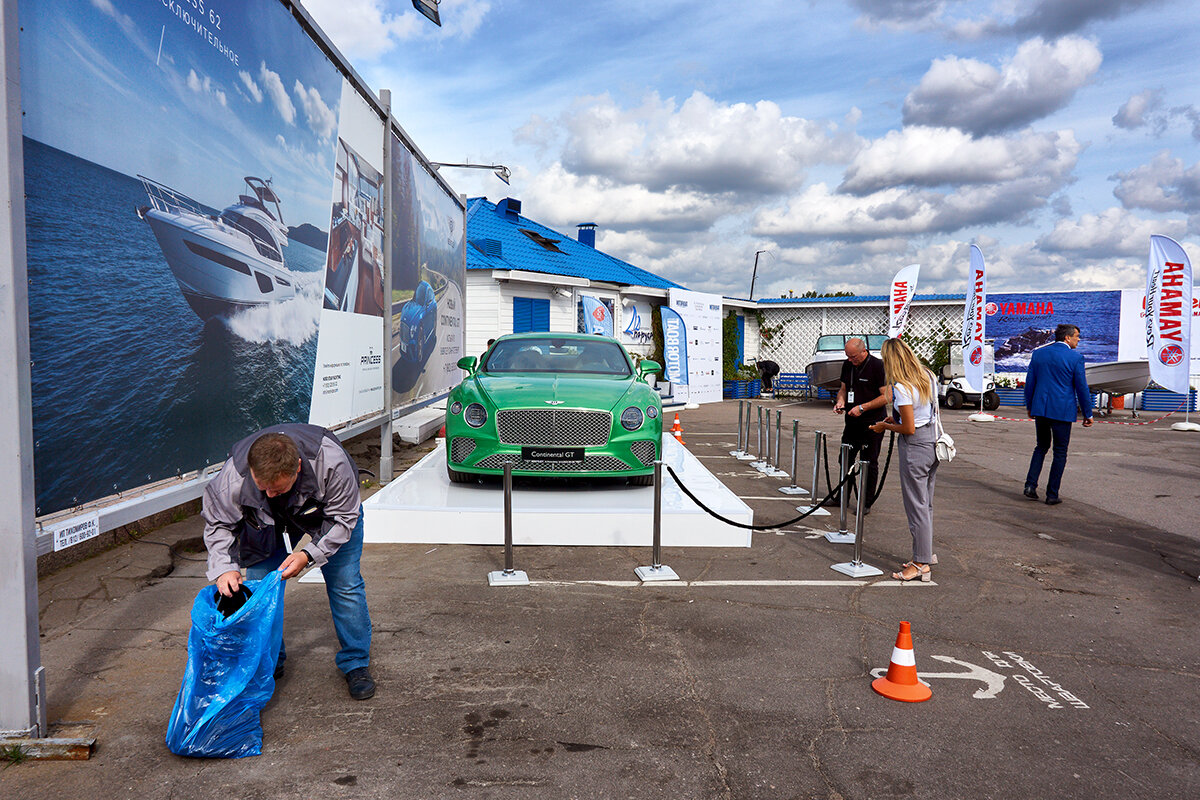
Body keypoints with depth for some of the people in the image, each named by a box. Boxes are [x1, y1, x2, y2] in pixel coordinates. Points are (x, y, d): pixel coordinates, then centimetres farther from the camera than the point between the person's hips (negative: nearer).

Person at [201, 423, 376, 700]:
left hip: (329, 514, -2)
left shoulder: (331, 461, -44)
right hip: (270, 521, 2)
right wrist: (224, 567, -31)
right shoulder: (233, 476, -37)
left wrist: (309, 555, -37)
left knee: (345, 584, -8)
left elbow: (343, 517, -27)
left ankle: (355, 664, 9)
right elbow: (217, 523, -17)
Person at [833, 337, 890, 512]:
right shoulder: (847, 365, 7)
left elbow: (887, 397, -15)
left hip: (872, 423, -6)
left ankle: (867, 503, 11)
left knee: (869, 464, 1)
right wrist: (841, 401, -2)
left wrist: (862, 407, -19)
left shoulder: (878, 366, -13)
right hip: (852, 421, 6)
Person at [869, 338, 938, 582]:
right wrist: (897, 419, 15)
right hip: (933, 442, 9)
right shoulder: (928, 377, 7)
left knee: (916, 505, 0)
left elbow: (909, 428, -19)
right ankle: (925, 553, 30)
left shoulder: (901, 388, -19)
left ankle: (921, 564, 7)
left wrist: (886, 426, -3)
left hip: (915, 446, -9)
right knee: (926, 503, 18)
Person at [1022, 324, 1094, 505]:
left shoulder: (1038, 353, 5)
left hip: (1040, 409, 4)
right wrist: (1087, 414, 3)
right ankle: (1052, 495, 8)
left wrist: (1029, 406, 20)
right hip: (1062, 411, -4)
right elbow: (1082, 388, -6)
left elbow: (1029, 383, 9)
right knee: (1060, 453, 7)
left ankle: (1030, 485, 7)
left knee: (1042, 447, 20)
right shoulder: (1075, 358, -8)